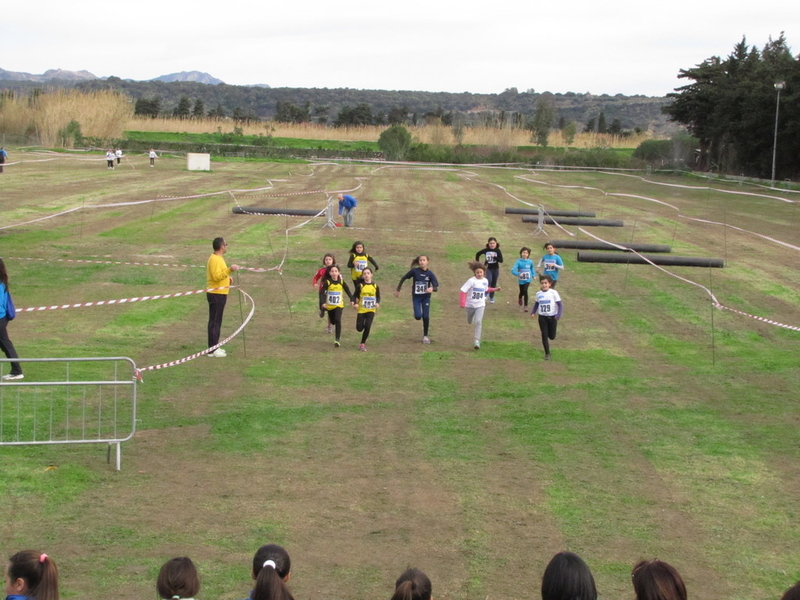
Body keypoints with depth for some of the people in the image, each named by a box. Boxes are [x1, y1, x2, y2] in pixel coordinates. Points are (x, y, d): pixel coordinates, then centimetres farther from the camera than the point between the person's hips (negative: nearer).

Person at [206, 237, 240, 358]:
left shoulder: (217, 258, 14)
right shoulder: (214, 260, -18)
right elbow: (216, 276, -27)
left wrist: (227, 278, 15)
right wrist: (230, 270, -33)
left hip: (219, 294, 10)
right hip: (216, 295, -10)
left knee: (216, 321, 14)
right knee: (215, 321, -7)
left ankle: (214, 347, 20)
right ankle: (213, 349, -4)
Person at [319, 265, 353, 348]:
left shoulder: (341, 282, -8)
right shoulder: (327, 282, -14)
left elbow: (347, 291, 2)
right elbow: (321, 292, -20)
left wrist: (352, 300, -8)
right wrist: (322, 303, -33)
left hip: (339, 305, -1)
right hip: (329, 306, 1)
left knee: (337, 320, -21)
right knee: (333, 321, 17)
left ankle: (337, 340, -18)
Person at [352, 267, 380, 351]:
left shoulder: (375, 286, -1)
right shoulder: (360, 285, -5)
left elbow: (378, 296, 9)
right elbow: (355, 295, 2)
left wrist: (377, 303, -10)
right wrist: (355, 303, -16)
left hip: (371, 310, 0)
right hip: (361, 309, 0)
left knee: (367, 327, -11)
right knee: (359, 328, -2)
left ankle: (363, 344, 6)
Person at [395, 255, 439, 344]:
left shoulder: (430, 274, -11)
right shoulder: (414, 271, -13)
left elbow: (436, 288, -15)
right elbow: (403, 278, 0)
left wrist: (432, 288, -39)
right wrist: (398, 290, 4)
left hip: (426, 297, 1)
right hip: (416, 297, -1)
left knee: (426, 317, -3)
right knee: (418, 316, -13)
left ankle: (425, 336, 15)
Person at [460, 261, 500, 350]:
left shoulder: (485, 281, -5)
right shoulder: (471, 281, -21)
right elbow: (463, 291, -22)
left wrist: (494, 289, 4)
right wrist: (463, 303, -28)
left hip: (480, 305, 1)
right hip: (470, 305, -1)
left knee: (478, 322, -16)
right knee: (470, 321, 20)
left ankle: (477, 341, -16)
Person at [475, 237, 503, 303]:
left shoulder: (497, 251, -10)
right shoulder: (486, 250, -8)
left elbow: (501, 260, -15)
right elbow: (477, 254, 8)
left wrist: (494, 257, -28)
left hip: (496, 269, 1)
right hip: (488, 268, -1)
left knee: (494, 283, 10)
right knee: (489, 281, -24)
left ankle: (491, 298, 25)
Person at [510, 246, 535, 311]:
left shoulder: (530, 262, -8)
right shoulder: (519, 262, -15)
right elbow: (513, 270, -22)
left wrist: (533, 275, 9)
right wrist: (519, 274, -37)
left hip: (528, 279, 0)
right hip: (521, 280, 0)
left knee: (525, 291, -19)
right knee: (522, 292, 18)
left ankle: (525, 306, -7)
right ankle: (520, 299, 54)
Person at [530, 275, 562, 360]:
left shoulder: (553, 293, -11)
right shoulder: (538, 294, 0)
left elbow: (560, 305, -8)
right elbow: (536, 304, 16)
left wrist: (558, 315, -20)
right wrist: (533, 312, 2)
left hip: (552, 317, -2)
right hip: (542, 317, 2)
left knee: (552, 336, 5)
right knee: (544, 335, 1)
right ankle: (547, 353, 12)